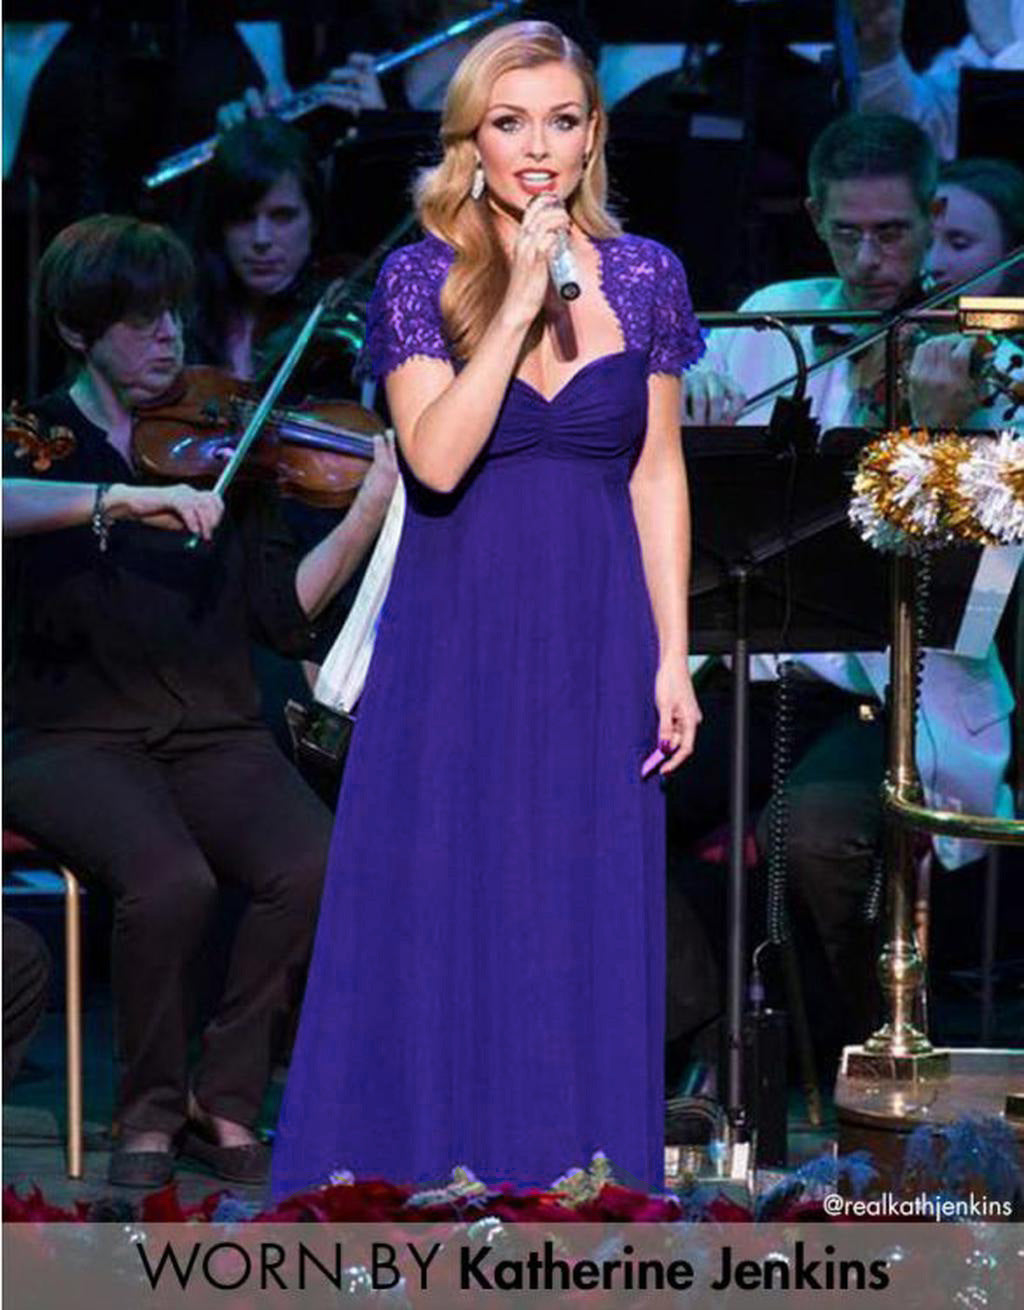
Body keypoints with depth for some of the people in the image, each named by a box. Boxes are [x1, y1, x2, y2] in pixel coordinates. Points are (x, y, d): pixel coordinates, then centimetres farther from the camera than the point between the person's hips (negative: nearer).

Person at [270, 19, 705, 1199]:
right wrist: (519, 307, -19)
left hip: (594, 640, 2)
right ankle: (417, 1163, 10)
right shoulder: (421, 277, -2)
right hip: (457, 639, -2)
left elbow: (658, 475, 6)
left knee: (586, 939, 4)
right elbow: (436, 458, -15)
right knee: (438, 925, 1)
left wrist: (672, 656, 1)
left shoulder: (645, 278, 4)